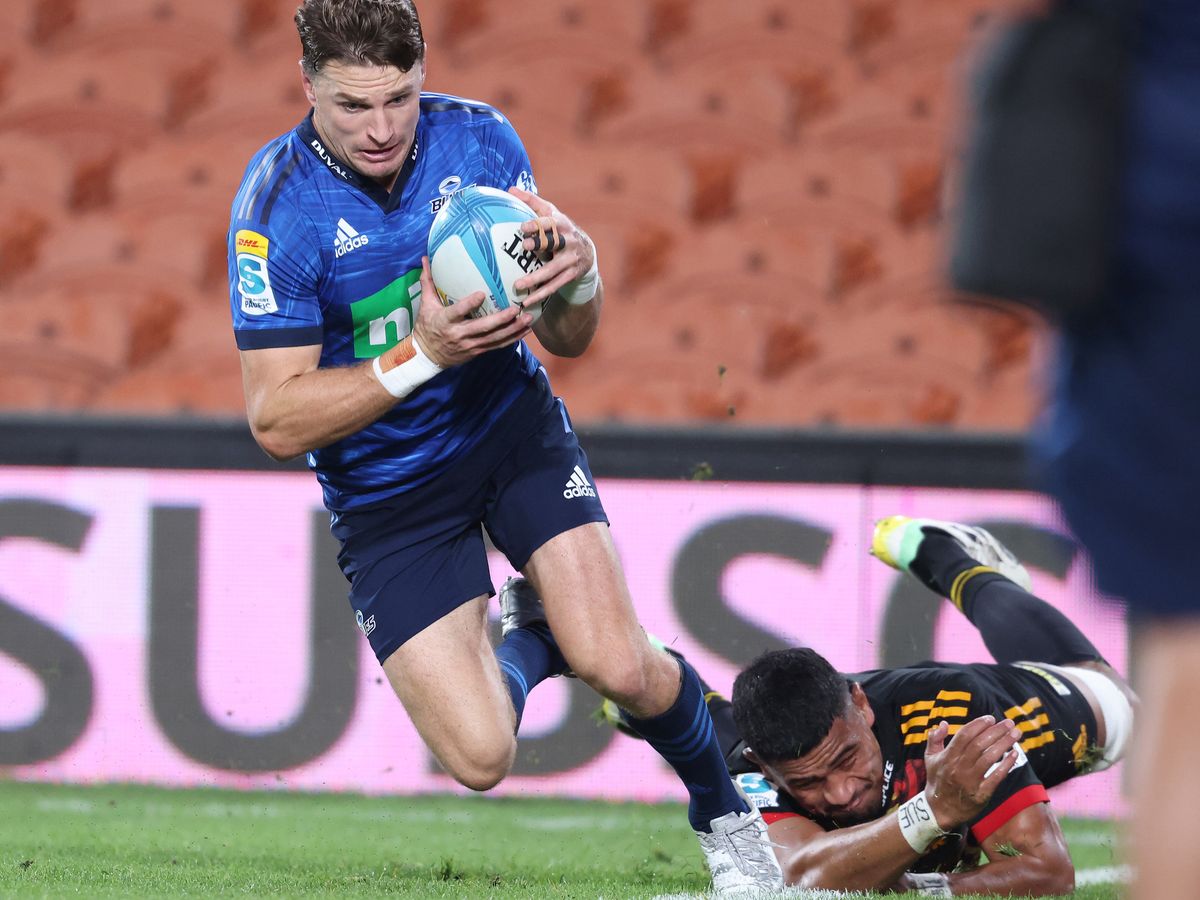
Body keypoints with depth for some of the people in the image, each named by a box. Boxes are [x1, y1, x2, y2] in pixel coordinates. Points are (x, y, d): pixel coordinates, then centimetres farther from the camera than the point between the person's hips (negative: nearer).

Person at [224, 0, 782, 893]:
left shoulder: (479, 139, -10)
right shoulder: (278, 208, -21)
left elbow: (569, 340, -1)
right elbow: (275, 421, -20)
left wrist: (577, 276, -26)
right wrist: (422, 356, -31)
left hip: (511, 423, 2)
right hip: (384, 494, -2)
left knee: (619, 669, -17)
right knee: (481, 759, -11)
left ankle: (727, 818, 14)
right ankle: (524, 646, 25)